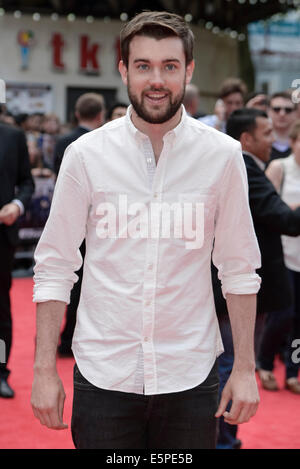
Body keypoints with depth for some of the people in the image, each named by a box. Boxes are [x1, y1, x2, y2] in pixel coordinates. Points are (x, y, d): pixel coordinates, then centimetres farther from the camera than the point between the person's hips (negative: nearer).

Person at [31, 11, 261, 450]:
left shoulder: (222, 155, -1)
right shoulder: (86, 154, -3)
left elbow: (239, 268, 3)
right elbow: (54, 266, 0)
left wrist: (245, 368, 0)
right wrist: (44, 370, -3)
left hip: (190, 376, 1)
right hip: (103, 376, 0)